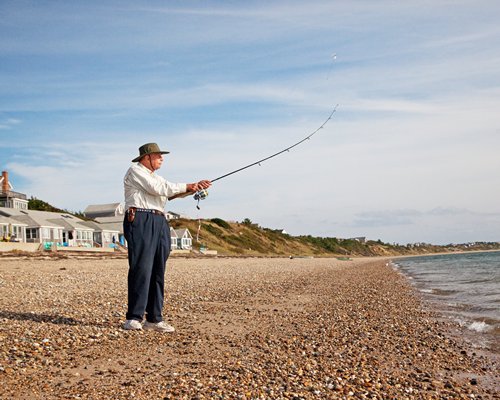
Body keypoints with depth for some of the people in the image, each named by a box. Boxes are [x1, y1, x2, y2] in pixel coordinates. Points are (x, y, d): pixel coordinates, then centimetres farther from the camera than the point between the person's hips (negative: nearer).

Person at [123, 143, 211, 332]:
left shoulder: (155, 177, 29)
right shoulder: (135, 171, 2)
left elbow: (173, 192, 17)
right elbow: (158, 188, -9)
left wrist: (195, 187, 2)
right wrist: (186, 186, -2)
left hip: (159, 223, 9)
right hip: (140, 221, -8)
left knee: (158, 271, 4)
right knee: (141, 269, -13)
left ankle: (154, 318, 6)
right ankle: (134, 318, -11)